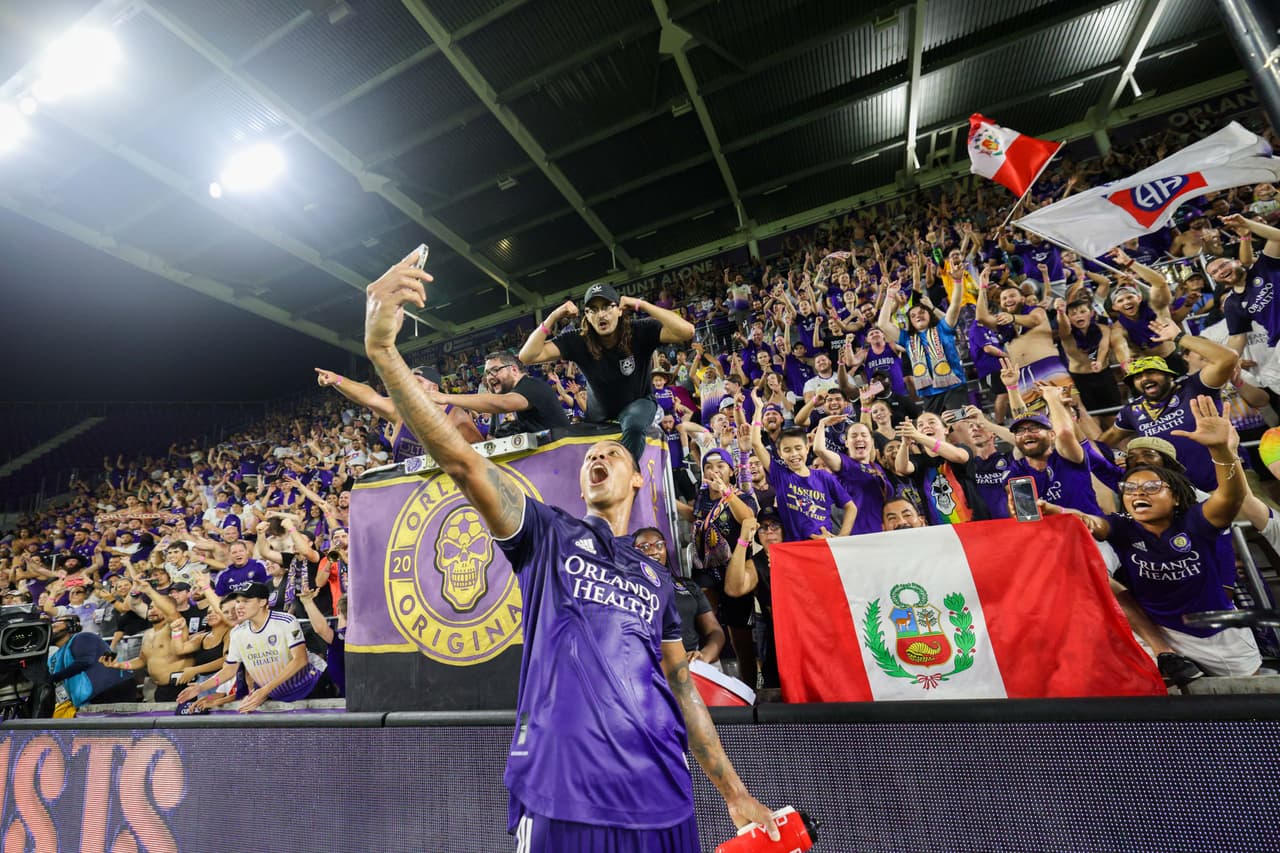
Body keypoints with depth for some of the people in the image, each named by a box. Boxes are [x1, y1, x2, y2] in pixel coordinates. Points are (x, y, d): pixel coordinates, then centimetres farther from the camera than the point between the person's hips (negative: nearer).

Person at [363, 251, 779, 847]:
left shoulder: (657, 577, 12)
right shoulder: (548, 533, 0)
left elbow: (681, 686, 14)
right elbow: (459, 460, -14)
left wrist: (735, 794, 13)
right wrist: (382, 349, -24)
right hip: (562, 803, -3)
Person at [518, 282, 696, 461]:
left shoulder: (639, 331, -27)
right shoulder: (577, 341, -22)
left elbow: (687, 331, -42)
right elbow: (527, 356, -27)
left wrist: (641, 304, -42)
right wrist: (553, 317, -35)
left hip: (636, 403, -3)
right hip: (599, 410, 3)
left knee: (634, 426, -38)